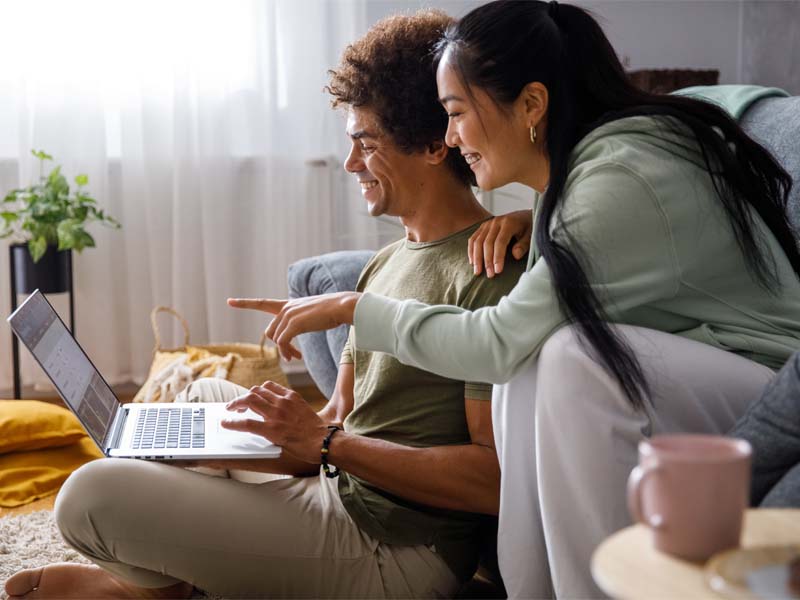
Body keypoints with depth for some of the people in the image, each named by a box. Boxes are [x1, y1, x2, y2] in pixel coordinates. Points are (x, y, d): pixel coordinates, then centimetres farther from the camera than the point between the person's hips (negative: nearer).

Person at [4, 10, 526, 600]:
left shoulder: (487, 272, -18)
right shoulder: (385, 263, 13)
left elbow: (497, 479, -24)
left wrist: (327, 442, -22)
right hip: (341, 492, 10)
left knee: (93, 492, -17)